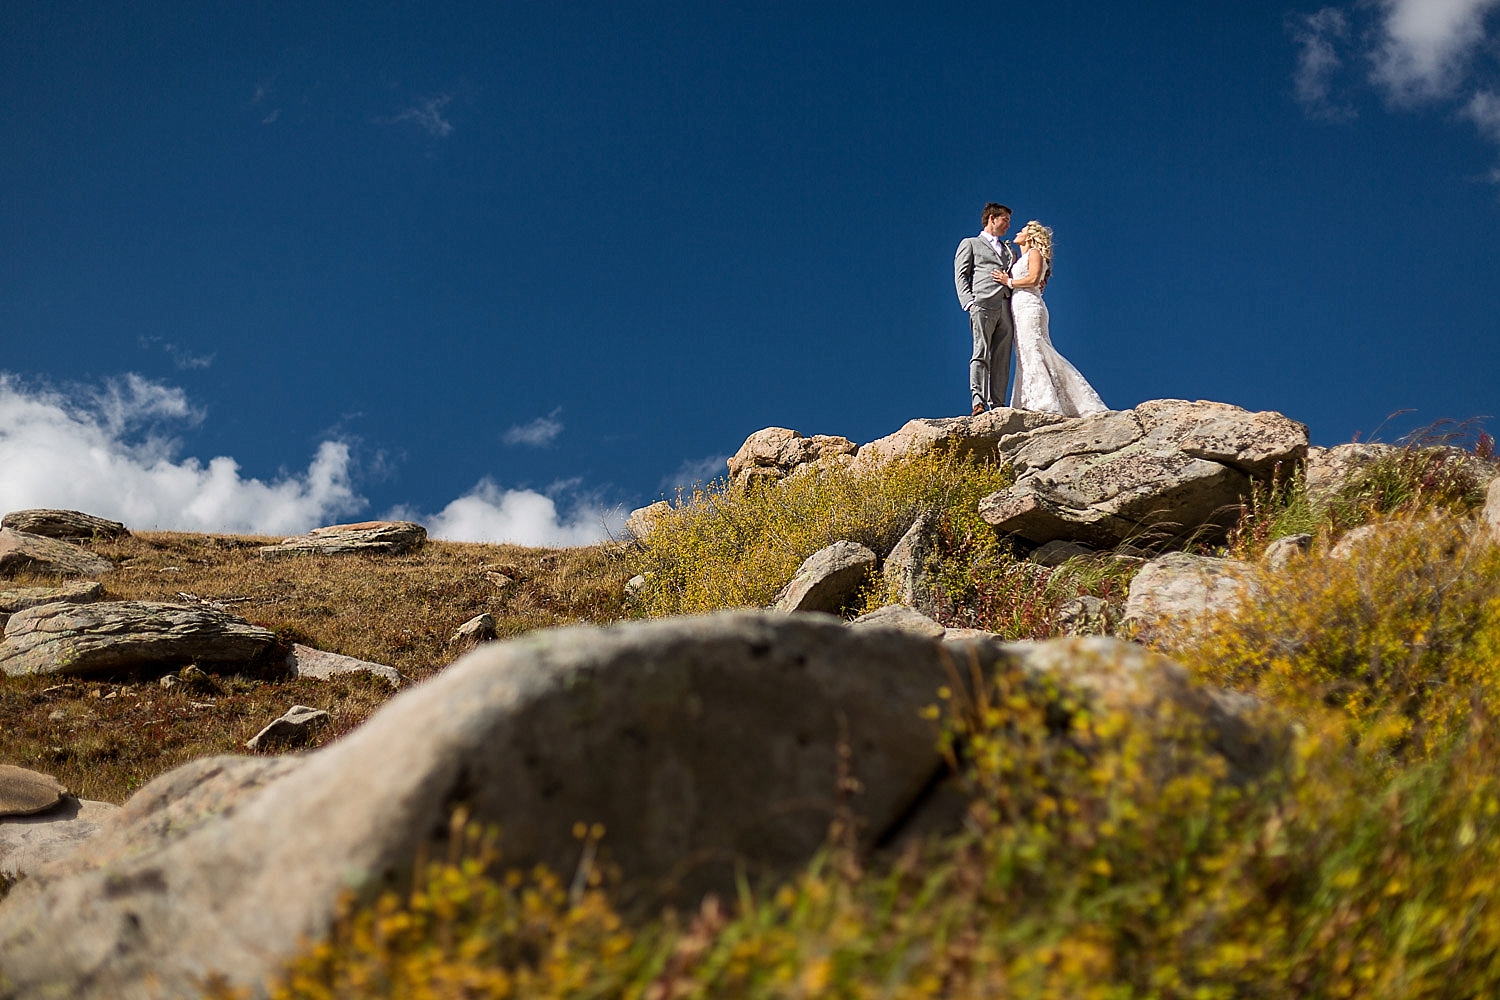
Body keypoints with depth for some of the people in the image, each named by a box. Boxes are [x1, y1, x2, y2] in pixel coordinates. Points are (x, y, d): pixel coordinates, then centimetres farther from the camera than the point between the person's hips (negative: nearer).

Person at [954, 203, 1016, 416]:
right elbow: (961, 276, 6)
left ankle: (997, 404, -8)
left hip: (1007, 307, 5)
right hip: (984, 304, -5)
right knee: (981, 353, -15)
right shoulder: (970, 244, 18)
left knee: (1002, 358, -4)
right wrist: (969, 302, -9)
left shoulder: (1009, 251, 33)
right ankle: (978, 402, -23)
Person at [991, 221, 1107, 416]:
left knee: (1032, 353, -17)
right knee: (1026, 355, 1)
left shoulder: (1034, 253, 2)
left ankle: (1046, 403, -23)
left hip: (1029, 307, -9)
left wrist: (1008, 282, -7)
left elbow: (1034, 279, -12)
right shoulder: (1021, 258, 28)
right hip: (1021, 310, 9)